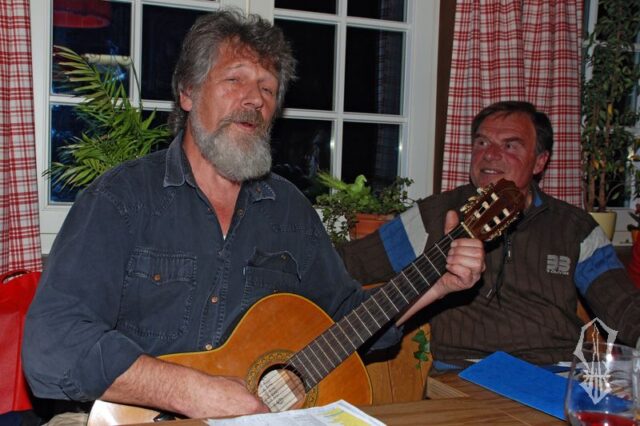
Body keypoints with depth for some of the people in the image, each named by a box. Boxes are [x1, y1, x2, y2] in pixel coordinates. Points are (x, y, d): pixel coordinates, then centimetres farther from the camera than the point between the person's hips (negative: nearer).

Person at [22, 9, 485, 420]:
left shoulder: (290, 208, 10)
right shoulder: (122, 196, -6)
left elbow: (345, 315, 17)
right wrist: (195, 393, -24)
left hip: (275, 409, 4)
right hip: (145, 412, -3)